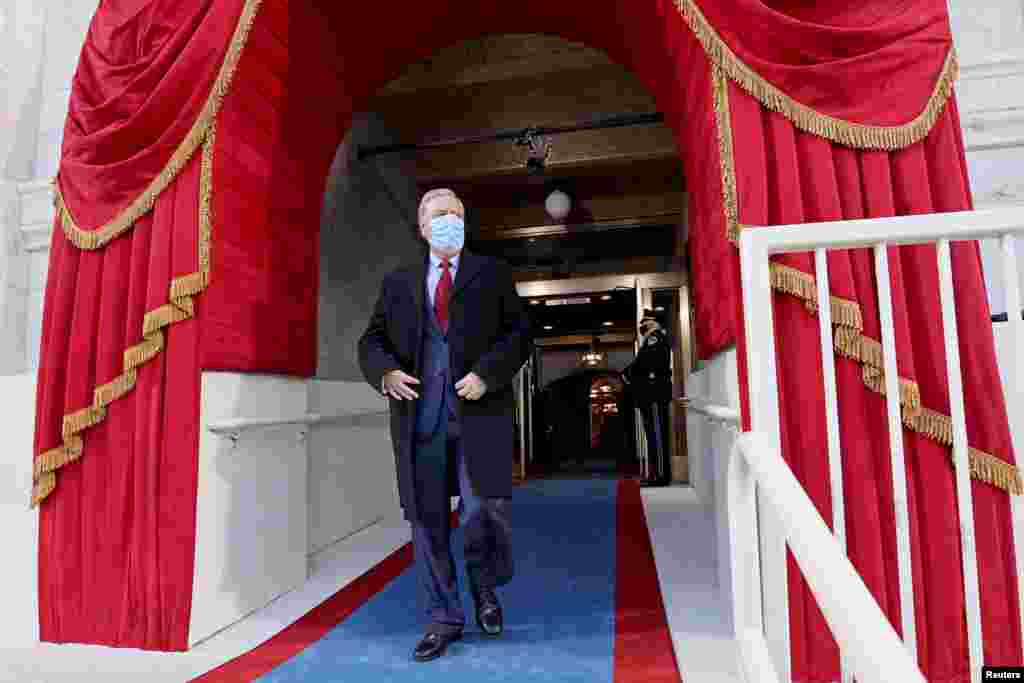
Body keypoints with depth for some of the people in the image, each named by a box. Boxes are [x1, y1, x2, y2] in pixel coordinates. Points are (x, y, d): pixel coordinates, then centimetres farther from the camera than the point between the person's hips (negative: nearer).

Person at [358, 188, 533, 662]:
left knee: (484, 511, -7)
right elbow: (371, 340, 14)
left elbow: (520, 334, 4)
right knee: (427, 520, 7)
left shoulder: (492, 273, 11)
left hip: (479, 412, -2)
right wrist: (385, 373, -7)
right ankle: (444, 618, 25)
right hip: (420, 416, 3)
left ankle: (484, 584, 27)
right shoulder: (399, 282, 17)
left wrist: (486, 374, -12)